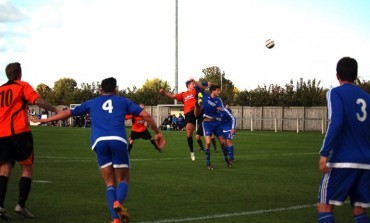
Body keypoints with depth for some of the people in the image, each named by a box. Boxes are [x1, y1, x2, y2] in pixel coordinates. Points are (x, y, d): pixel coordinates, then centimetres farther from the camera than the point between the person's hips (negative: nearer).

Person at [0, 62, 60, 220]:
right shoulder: (23, 86, 4)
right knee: (27, 168, 4)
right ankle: (21, 205, -6)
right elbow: (38, 101, -10)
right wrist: (55, 110, -9)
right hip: (19, 132, -5)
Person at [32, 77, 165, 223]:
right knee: (123, 179, 11)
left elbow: (68, 113, 28)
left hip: (99, 141, 1)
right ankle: (118, 202, -22)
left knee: (110, 183, 11)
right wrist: (157, 133, 24)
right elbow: (145, 115, 14)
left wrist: (45, 120, 38)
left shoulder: (92, 103, 26)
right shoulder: (123, 101, 23)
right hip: (118, 140, -1)